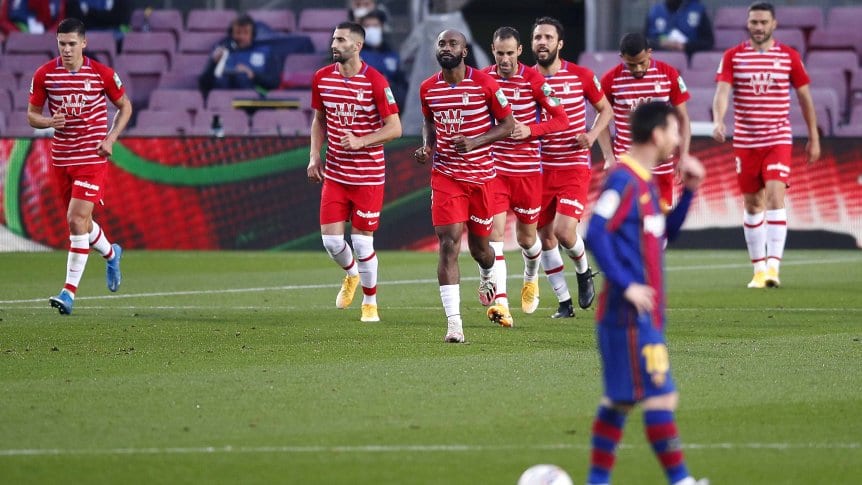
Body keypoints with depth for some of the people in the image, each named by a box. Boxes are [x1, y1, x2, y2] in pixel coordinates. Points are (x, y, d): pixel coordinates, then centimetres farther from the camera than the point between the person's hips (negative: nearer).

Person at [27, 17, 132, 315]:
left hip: (92, 157, -4)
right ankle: (111, 254, 47)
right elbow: (32, 115, 7)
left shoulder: (102, 74, -6)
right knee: (80, 222, 14)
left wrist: (111, 139, -5)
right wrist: (49, 121, -16)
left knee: (77, 219, -15)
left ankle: (70, 291, -13)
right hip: (61, 157, 4)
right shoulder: (45, 75, -1)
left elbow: (125, 106, 8)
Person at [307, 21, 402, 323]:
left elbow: (394, 128, -11)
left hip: (368, 176, -4)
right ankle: (351, 275, 32)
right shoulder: (322, 78, 3)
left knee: (362, 242, -2)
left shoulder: (375, 82, -13)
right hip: (334, 173, 4)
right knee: (331, 239, -1)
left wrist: (362, 141, -23)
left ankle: (370, 302, 18)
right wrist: (314, 156, 5)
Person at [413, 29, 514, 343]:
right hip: (445, 174, 1)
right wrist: (427, 145, -1)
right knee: (449, 244, -13)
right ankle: (453, 323, -16)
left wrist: (475, 142, -18)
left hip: (481, 174, -1)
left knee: (479, 246, 12)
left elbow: (507, 125, -3)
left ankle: (487, 276, 52)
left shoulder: (484, 84, -9)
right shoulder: (428, 89, 1)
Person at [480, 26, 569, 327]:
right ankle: (501, 303, -21)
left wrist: (530, 130, -18)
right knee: (495, 231, -14)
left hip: (527, 169, -1)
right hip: (494, 167, 1)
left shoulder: (533, 80, -8)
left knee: (526, 237, 10)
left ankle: (531, 277, 45)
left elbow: (561, 120, -5)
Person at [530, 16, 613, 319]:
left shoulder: (581, 76, -4)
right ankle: (564, 302, 18)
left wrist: (592, 134, -10)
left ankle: (583, 271, 16)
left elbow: (606, 110, 9)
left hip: (574, 166, -3)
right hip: (540, 168, 3)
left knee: (564, 231, -17)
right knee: (545, 236, 4)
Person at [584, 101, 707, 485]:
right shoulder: (623, 179, -15)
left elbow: (662, 234, 24)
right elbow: (595, 234, -23)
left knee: (619, 399, 12)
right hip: (632, 316, -10)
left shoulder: (643, 181, 14)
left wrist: (688, 192, 13)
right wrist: (626, 285, -22)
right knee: (659, 397, -8)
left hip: (644, 315, 10)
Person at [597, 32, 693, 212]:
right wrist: (609, 157, -5)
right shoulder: (611, 80, -4)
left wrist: (684, 157, -4)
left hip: (661, 167, 1)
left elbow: (683, 118, 4)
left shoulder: (669, 75, -2)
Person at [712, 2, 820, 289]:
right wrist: (718, 122, -30)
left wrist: (814, 138, 11)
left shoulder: (789, 56, 2)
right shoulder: (733, 57, 2)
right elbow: (722, 93, -10)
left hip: (778, 141, -2)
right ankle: (759, 269, 18)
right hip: (745, 143, 2)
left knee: (775, 197, -18)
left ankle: (773, 266, -24)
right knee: (752, 205, 8)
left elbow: (805, 96, 10)